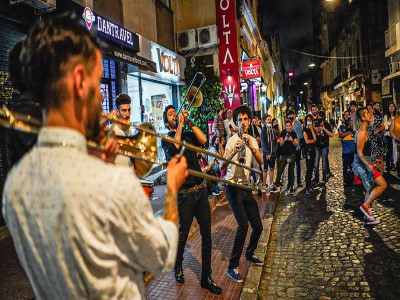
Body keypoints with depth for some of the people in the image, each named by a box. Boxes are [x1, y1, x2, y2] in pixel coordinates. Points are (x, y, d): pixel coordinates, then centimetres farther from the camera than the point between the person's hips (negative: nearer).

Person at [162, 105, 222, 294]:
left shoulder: (189, 134, 13)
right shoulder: (166, 139, 2)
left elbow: (203, 140, -7)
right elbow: (174, 149, -21)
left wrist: (189, 121, -7)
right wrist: (180, 125, -14)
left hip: (201, 190, 4)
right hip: (184, 193, -4)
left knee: (206, 234, 7)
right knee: (182, 235, 10)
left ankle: (206, 278, 20)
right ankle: (178, 266, 38)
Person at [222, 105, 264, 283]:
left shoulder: (252, 141, 8)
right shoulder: (232, 140, -7)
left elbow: (261, 161, -8)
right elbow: (222, 164, -20)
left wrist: (252, 148, -26)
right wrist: (232, 153, -39)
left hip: (246, 187, 6)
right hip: (233, 187, -6)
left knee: (258, 226, 10)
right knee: (243, 225, -18)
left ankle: (249, 254, 37)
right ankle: (233, 266, -3)